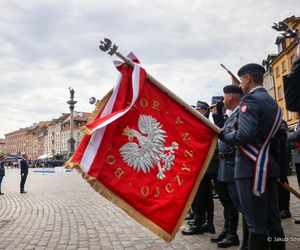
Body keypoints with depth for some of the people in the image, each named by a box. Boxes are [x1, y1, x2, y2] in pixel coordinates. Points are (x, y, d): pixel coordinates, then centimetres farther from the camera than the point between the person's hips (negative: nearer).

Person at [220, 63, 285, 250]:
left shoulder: (250, 99, -12)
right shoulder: (273, 102, 16)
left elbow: (245, 135, -23)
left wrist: (223, 136, -8)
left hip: (252, 168, -9)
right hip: (269, 166, 9)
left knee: (256, 222, 0)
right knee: (273, 219, 15)